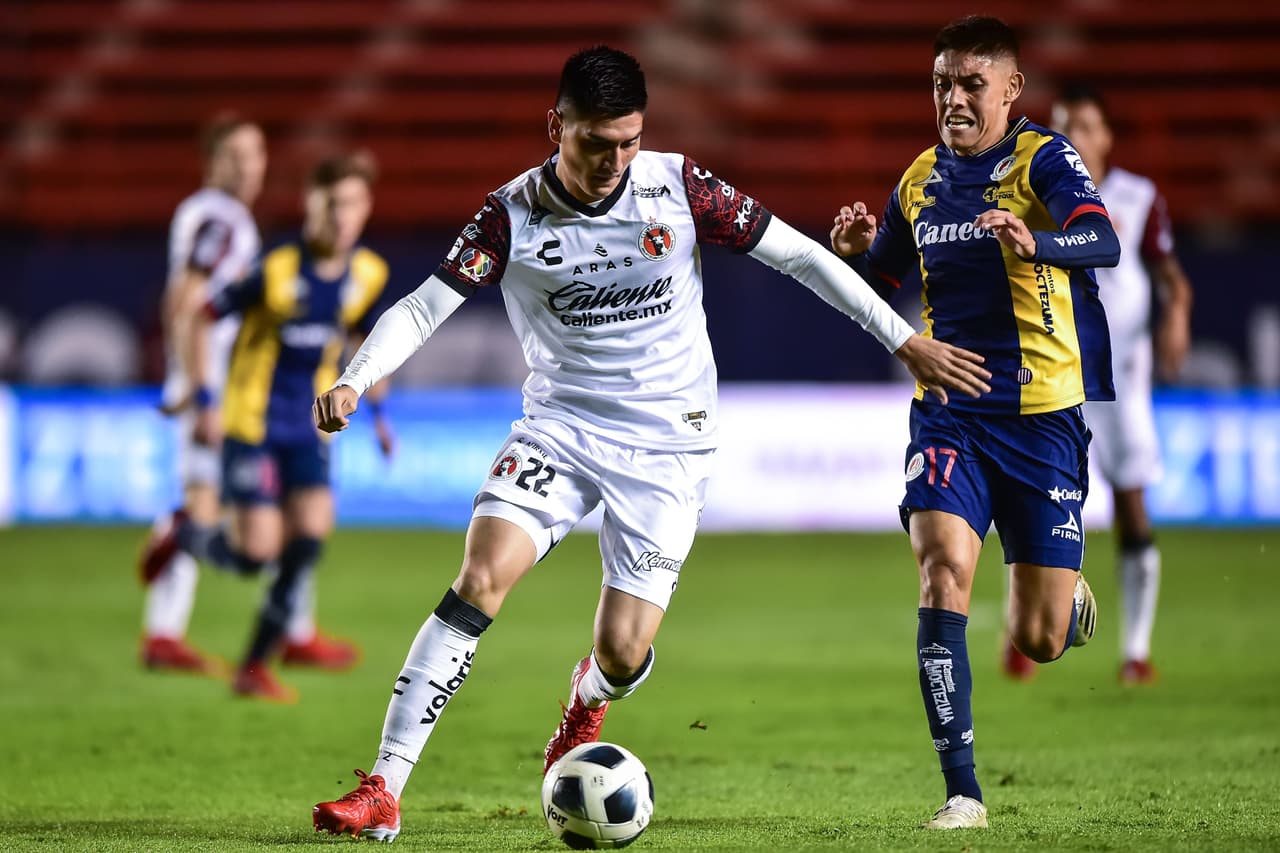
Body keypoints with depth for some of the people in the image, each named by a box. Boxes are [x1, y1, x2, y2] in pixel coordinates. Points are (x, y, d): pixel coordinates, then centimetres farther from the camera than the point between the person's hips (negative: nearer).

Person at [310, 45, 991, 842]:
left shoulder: (678, 187, -10)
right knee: (480, 579, -22)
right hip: (560, 425, 0)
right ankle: (383, 792, -20)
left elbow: (799, 256, -3)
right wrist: (352, 382, -30)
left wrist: (906, 341, -4)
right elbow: (424, 307, -12)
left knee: (623, 652, -8)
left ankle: (587, 700, 34)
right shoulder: (513, 215, -9)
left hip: (668, 445, 0)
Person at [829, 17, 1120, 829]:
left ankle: (1073, 602, 40)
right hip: (949, 413, 3)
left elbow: (1104, 241, -24)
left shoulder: (1044, 159, -7)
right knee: (943, 571, -21)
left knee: (1038, 641, 0)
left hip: (1043, 414, -3)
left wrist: (1034, 243, -45)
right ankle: (962, 790, -17)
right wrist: (857, 252, -2)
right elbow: (880, 284, 22)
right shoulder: (919, 181, 8)